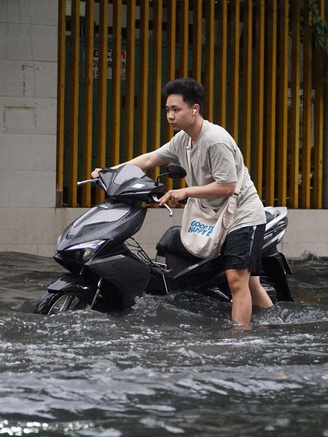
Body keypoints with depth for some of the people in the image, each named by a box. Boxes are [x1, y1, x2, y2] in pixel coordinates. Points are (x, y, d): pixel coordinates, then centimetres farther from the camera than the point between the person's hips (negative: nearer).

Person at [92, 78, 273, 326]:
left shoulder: (216, 140, -21)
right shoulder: (182, 140, 7)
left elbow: (227, 186, -24)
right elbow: (150, 159, 15)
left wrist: (185, 192, -22)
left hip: (243, 215, -9)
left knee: (236, 279, -17)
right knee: (248, 281, 13)